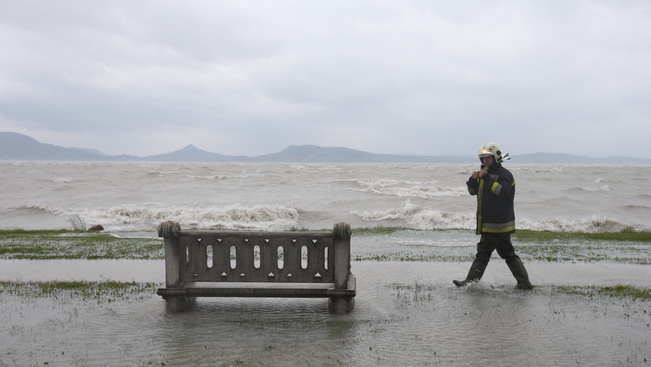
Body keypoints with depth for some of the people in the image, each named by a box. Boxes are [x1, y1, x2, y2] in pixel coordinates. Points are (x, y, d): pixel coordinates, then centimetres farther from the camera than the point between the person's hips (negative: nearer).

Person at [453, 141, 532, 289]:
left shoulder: (504, 174, -11)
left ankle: (471, 280, 3)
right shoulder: (485, 173, 17)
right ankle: (524, 282, 14)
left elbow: (503, 191, -27)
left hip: (497, 223, -10)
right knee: (507, 253, 11)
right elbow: (472, 191, 19)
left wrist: (487, 178, -26)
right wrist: (473, 180, -2)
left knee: (483, 252, -4)